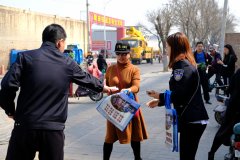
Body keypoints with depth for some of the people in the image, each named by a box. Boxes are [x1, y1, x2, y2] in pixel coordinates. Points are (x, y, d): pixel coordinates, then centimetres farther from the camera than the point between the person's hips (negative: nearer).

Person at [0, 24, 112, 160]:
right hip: (54, 129, 1)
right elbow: (87, 79, 23)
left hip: (25, 126, -1)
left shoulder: (26, 57, -1)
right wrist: (103, 87, 43)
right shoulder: (68, 64, 5)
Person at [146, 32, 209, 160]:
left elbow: (179, 94, -23)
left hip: (192, 120, -10)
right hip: (193, 118, 10)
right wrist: (160, 101, 16)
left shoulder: (182, 65, -16)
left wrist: (160, 96, -7)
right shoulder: (186, 63, 16)